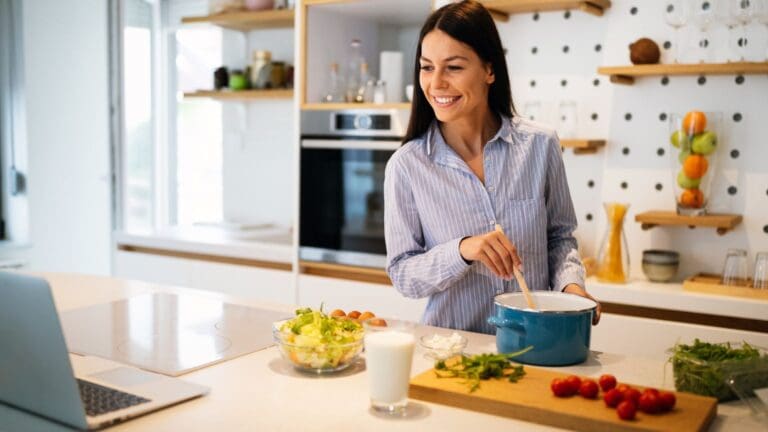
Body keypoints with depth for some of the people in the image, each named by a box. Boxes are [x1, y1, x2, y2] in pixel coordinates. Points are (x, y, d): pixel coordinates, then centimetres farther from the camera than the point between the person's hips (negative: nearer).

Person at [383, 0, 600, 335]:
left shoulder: (540, 145, -1)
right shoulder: (406, 165, -5)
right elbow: (402, 275, -4)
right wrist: (461, 250, -20)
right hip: (453, 344, -2)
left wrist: (570, 283, -6)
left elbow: (560, 235, 12)